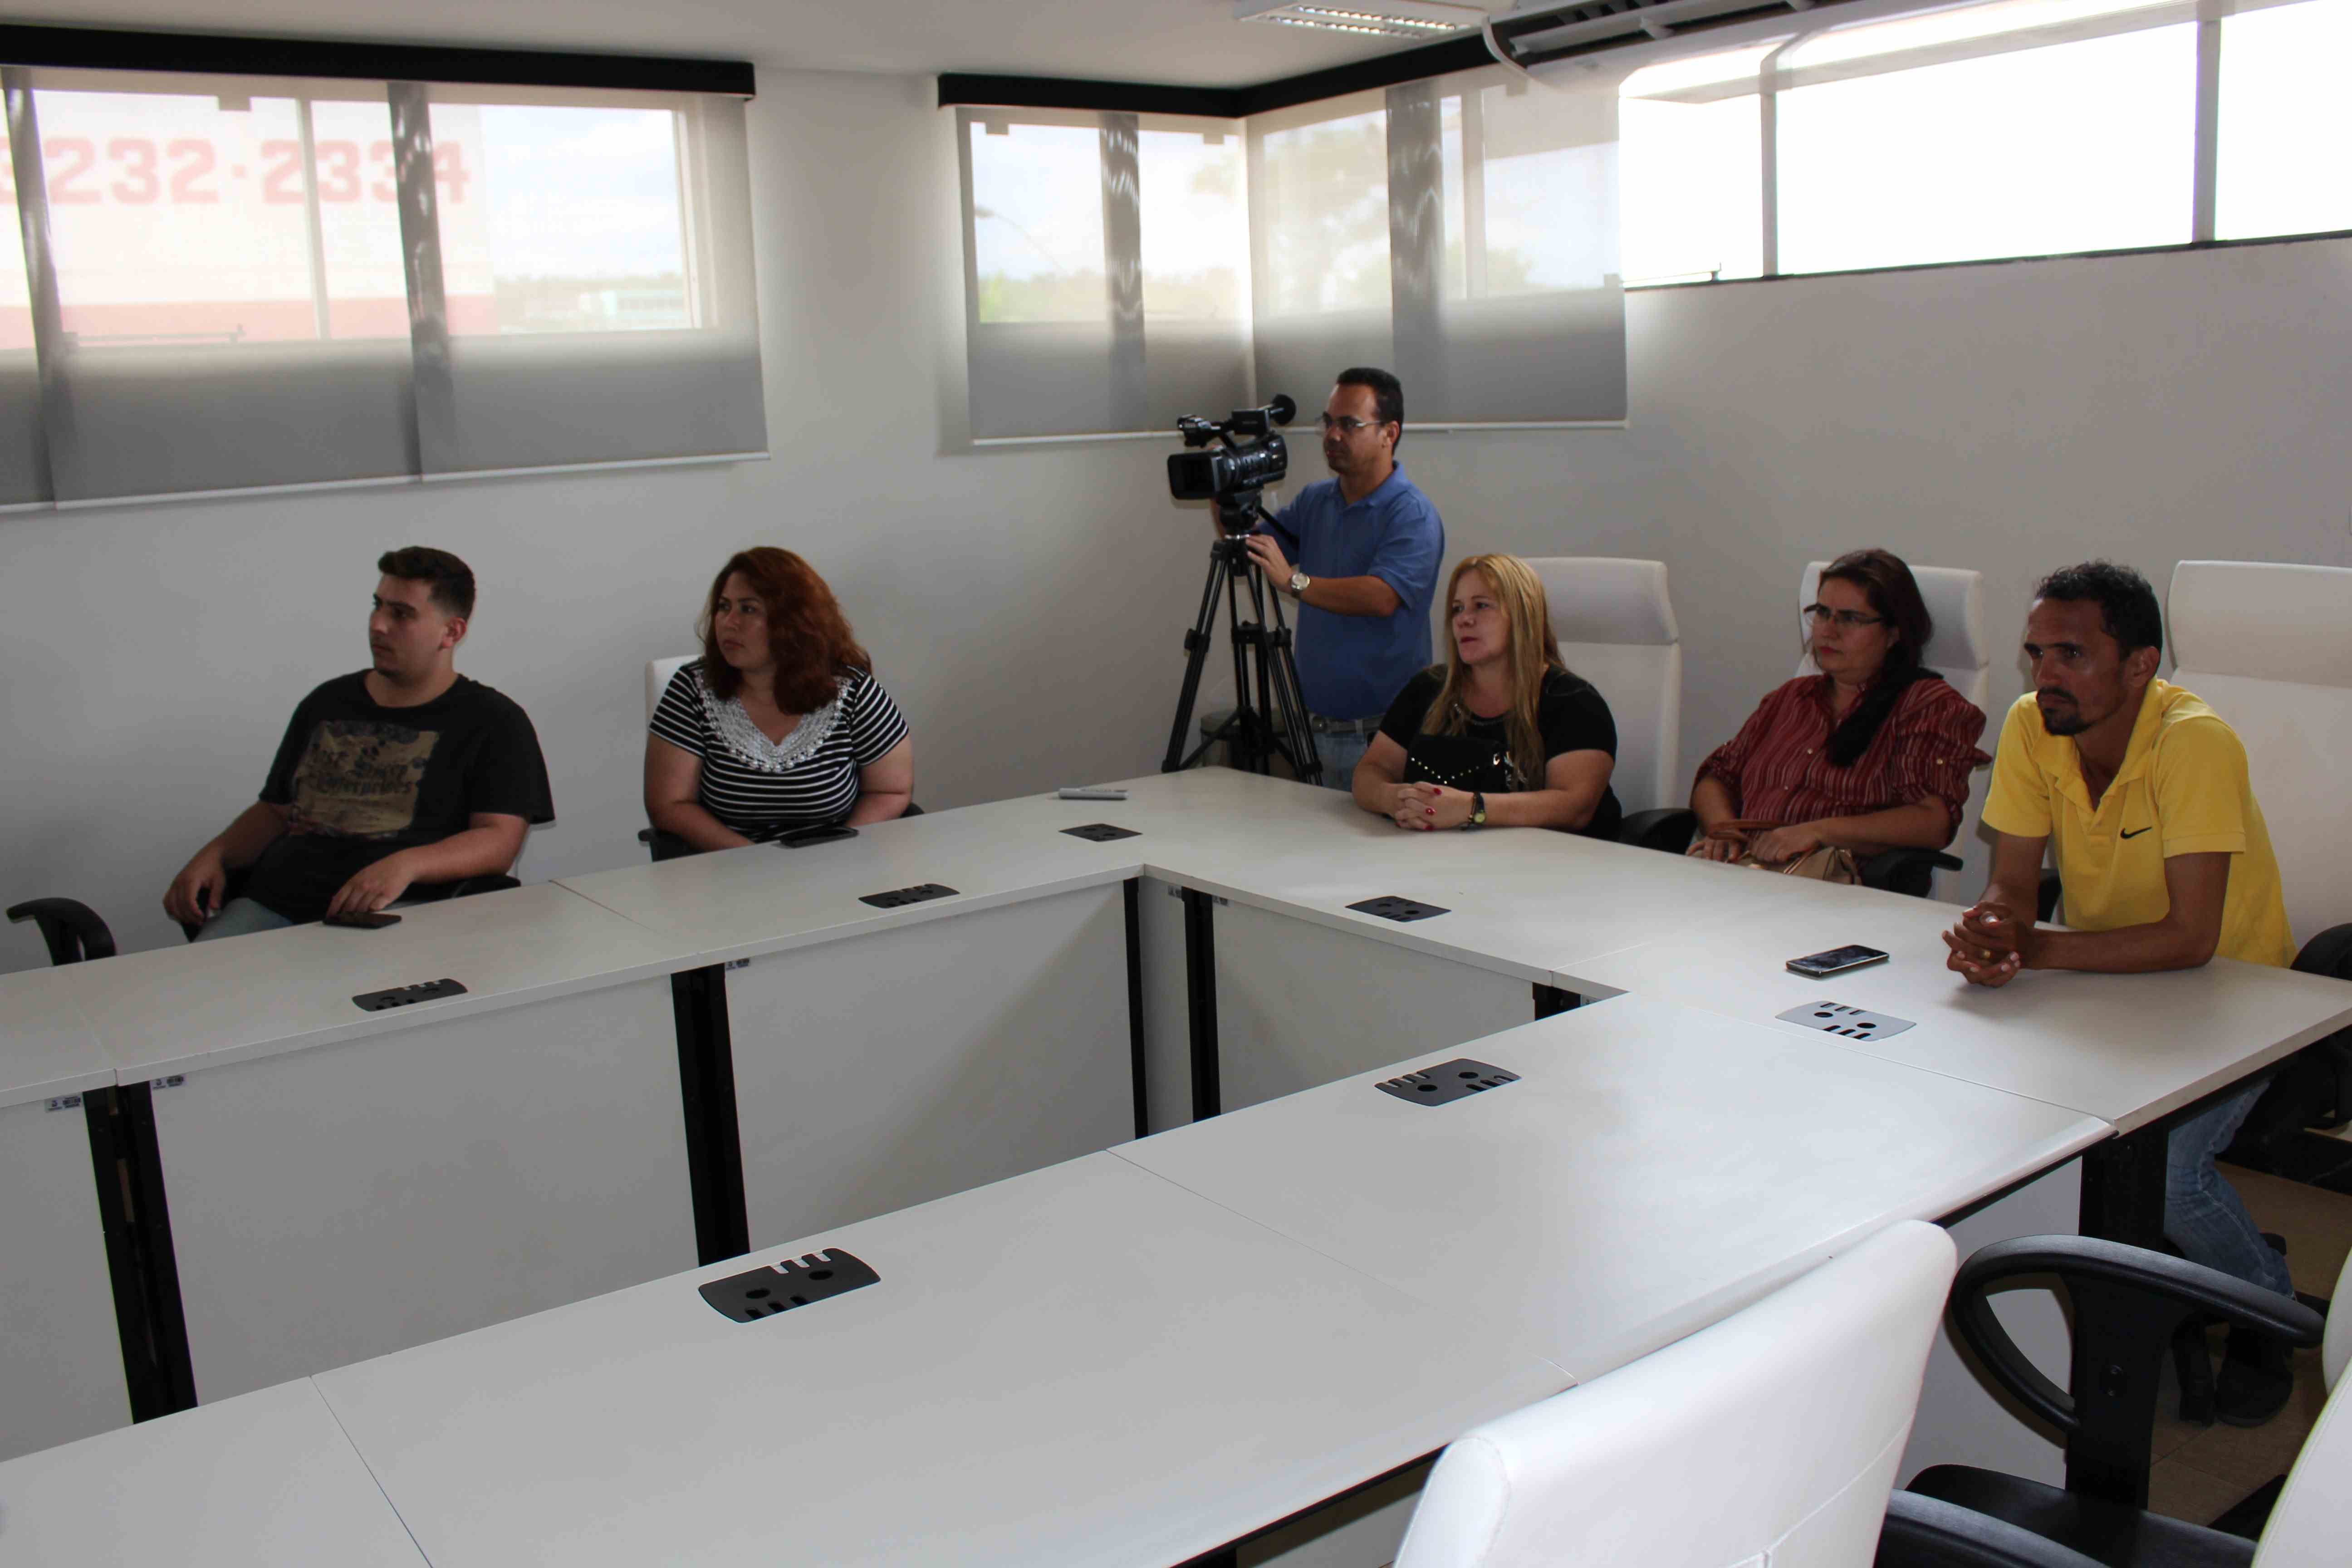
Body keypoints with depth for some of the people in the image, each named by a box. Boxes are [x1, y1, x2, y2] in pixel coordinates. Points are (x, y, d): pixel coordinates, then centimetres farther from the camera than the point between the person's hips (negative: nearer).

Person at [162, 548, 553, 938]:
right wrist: (213, 856, 11)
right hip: (274, 904, 5)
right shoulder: (327, 703, 25)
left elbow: (499, 841, -5)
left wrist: (405, 865, -22)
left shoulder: (494, 723, 7)